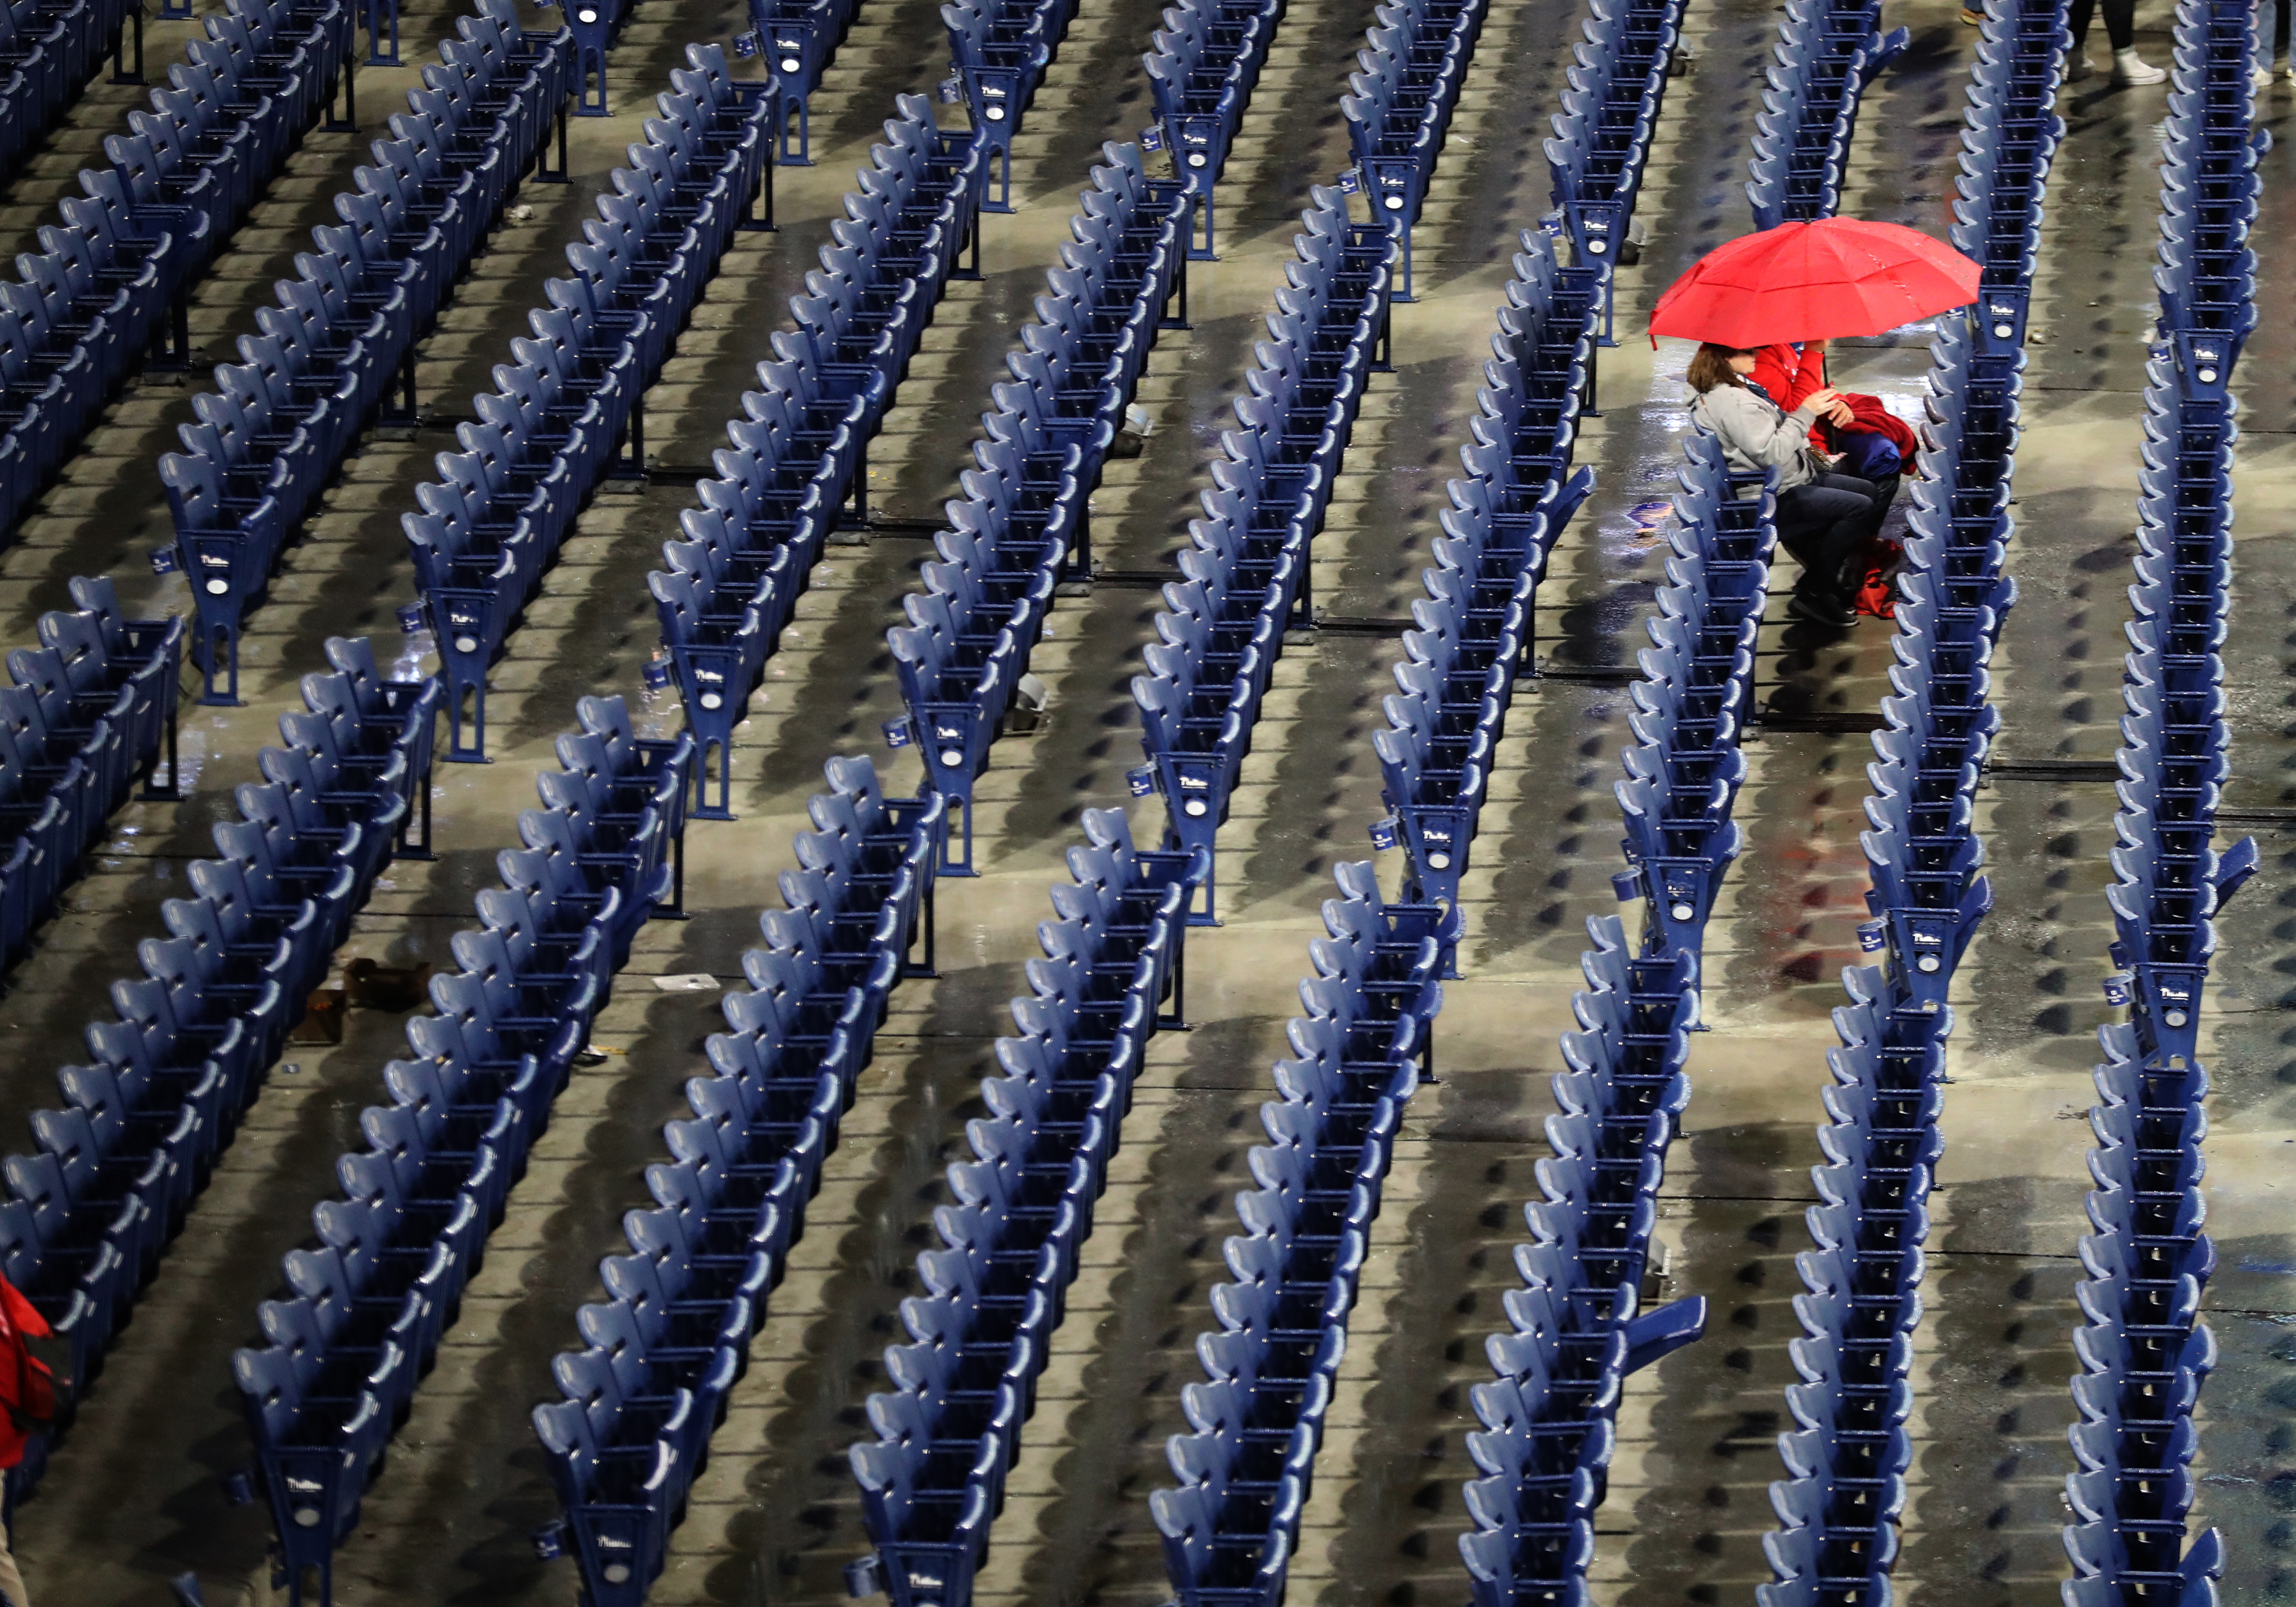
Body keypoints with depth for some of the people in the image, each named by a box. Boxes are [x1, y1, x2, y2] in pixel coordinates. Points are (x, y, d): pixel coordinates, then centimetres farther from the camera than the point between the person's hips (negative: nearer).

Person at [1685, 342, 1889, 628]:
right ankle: (1814, 596, -11)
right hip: (1777, 500, -11)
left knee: (1872, 493, 13)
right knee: (1859, 508, -20)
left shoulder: (1738, 387, 10)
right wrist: (1805, 413, -24)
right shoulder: (1732, 402, -25)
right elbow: (1772, 454, -29)